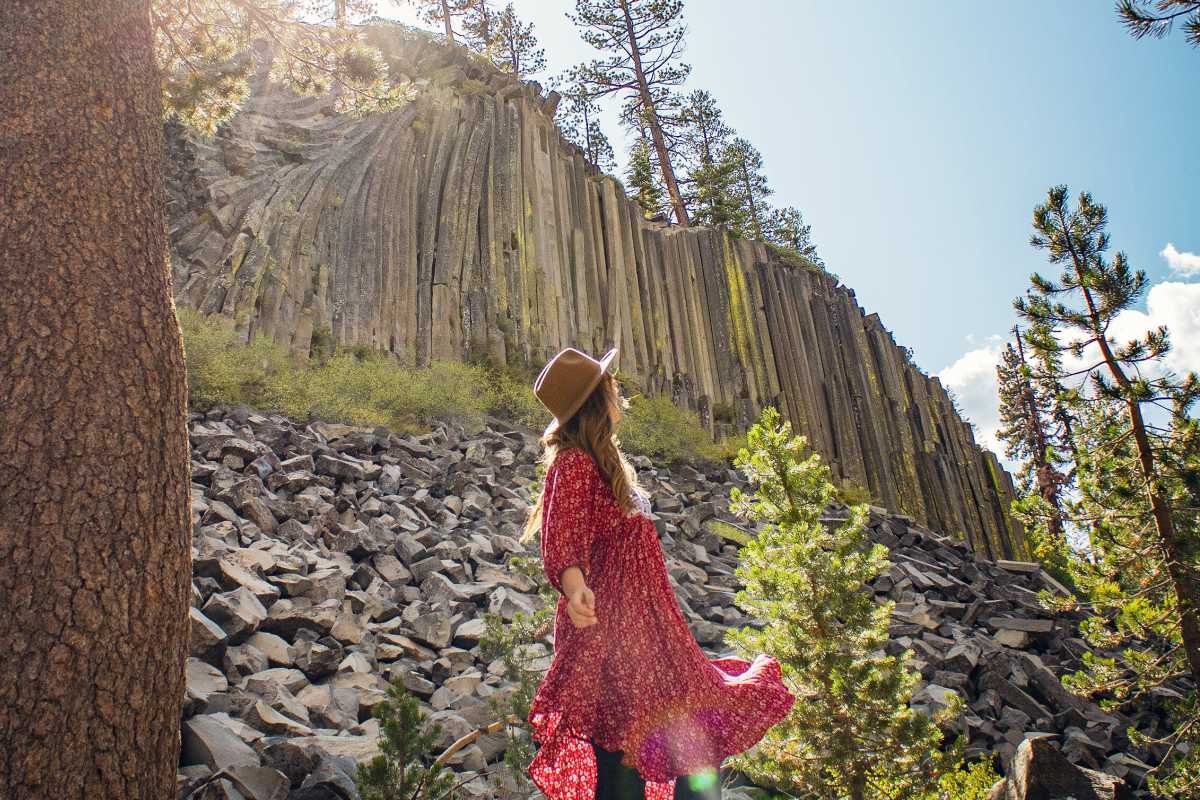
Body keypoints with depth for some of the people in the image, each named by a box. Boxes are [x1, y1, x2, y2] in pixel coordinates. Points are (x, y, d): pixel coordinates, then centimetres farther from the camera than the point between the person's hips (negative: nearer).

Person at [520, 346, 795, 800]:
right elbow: (561, 538, -24)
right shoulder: (575, 463, -10)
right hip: (610, 627, -10)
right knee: (622, 763, -12)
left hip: (640, 623, 10)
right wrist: (574, 587, -42)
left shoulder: (600, 463, 20)